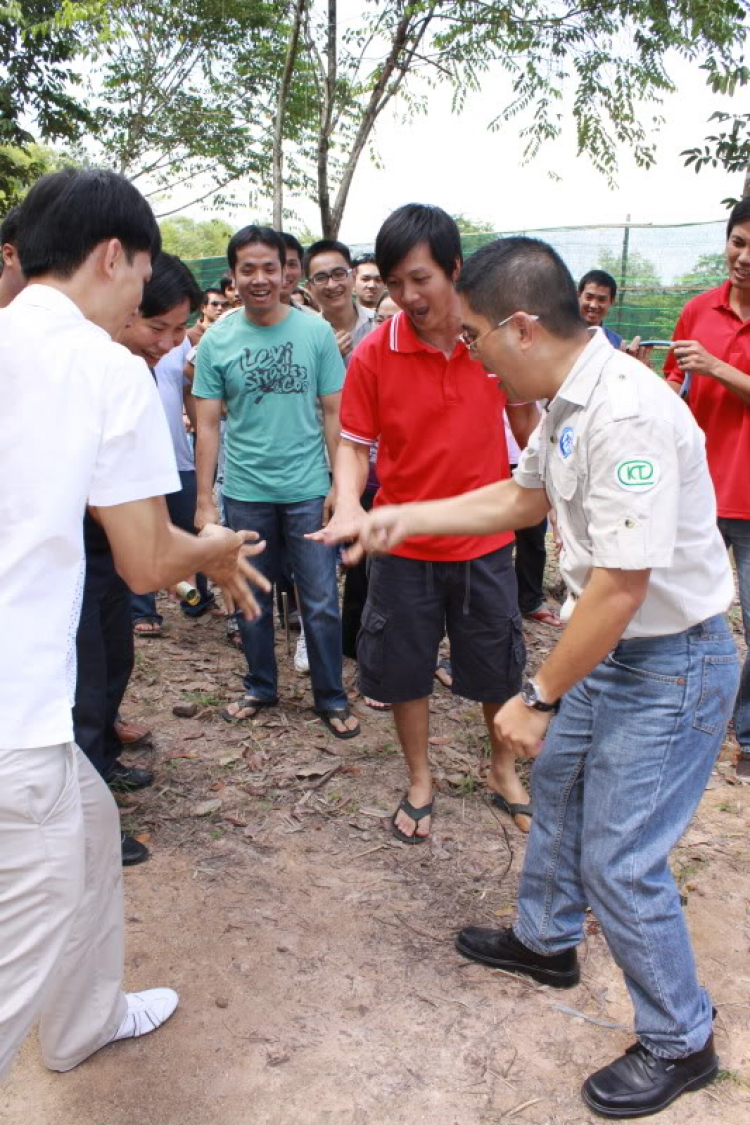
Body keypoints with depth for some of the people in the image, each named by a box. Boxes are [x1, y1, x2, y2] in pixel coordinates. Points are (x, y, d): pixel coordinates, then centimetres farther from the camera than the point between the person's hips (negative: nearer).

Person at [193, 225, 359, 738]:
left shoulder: (316, 331, -2)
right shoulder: (217, 340, 1)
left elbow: (333, 413, 1)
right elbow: (208, 425, 2)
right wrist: (204, 500, -2)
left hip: (308, 490, -1)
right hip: (245, 493, 2)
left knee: (321, 603, 4)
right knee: (252, 601, 14)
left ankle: (332, 697, 20)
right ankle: (260, 688, 32)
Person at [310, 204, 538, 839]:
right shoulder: (373, 355, -11)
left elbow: (525, 414, 6)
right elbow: (355, 443, -6)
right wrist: (348, 502, -25)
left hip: (486, 541, 1)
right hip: (405, 544, -1)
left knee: (498, 668, 15)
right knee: (406, 669, 13)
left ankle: (504, 773, 41)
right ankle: (420, 783, 36)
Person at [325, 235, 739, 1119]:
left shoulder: (628, 415, -30)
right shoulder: (566, 401, 0)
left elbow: (621, 587, -30)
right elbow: (524, 495, 16)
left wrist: (538, 698, -19)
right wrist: (404, 518, 11)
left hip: (670, 661, -9)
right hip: (605, 645, 10)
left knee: (618, 861, 0)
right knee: (557, 787, 24)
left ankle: (678, 1043, 26)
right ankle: (545, 940, 50)